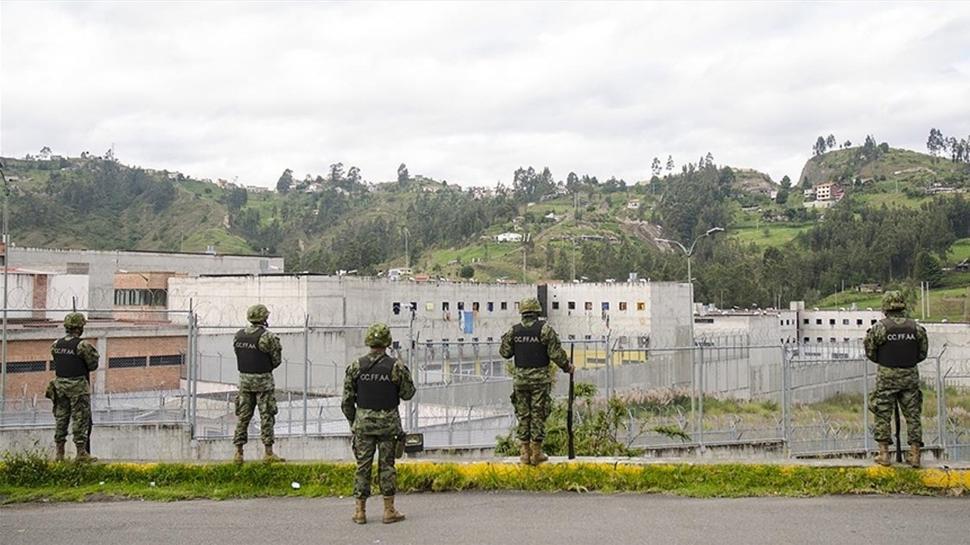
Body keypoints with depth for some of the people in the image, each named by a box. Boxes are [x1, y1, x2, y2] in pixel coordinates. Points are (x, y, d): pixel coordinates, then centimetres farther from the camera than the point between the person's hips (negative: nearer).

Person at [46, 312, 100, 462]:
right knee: (80, 419, -1)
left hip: (59, 384, 6)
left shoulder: (56, 344, 5)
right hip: (78, 386, -6)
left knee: (60, 418, 12)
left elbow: (56, 363, 11)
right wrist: (94, 353, 9)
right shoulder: (82, 345, -14)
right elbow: (92, 365, -8)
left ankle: (59, 452, 15)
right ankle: (81, 452, 0)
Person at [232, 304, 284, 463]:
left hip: (244, 379, 5)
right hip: (263, 381, -5)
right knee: (266, 417, 0)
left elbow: (240, 357, 10)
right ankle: (268, 453, 0)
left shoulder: (238, 336, 5)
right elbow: (276, 360, -8)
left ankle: (238, 452, 11)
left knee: (243, 416, 10)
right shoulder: (267, 336, -15)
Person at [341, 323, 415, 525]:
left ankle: (360, 511, 10)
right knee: (387, 465, 6)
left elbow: (347, 399, 1)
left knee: (363, 465, 7)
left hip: (363, 422, 1)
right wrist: (406, 373, 16)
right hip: (388, 422, -1)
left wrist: (352, 421, 14)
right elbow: (407, 394, 0)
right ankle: (389, 510, 10)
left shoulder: (356, 366, -3)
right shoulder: (396, 366, -8)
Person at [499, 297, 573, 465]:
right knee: (538, 415, 3)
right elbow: (556, 353, -10)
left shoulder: (514, 330, 0)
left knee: (523, 415, 9)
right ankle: (536, 454, 5)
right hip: (540, 378, -3)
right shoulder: (545, 329, -9)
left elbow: (505, 352, 5)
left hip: (520, 378, 3)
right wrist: (567, 367, 7)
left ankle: (525, 453, 10)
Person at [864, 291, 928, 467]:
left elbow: (870, 352, -2)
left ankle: (884, 454, 6)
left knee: (883, 415, 7)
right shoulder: (916, 328, -3)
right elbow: (923, 353, 6)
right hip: (910, 375, 3)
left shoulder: (879, 328, -11)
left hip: (887, 376, -2)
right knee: (912, 415, 10)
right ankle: (914, 455, 10)